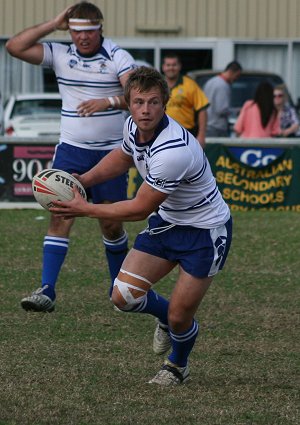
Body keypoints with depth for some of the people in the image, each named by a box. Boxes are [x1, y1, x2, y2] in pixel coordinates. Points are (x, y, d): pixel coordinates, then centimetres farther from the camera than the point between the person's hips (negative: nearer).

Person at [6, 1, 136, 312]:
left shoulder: (118, 58, -6)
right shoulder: (59, 54, 2)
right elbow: (14, 47, -6)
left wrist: (109, 102, -37)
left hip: (109, 152, -2)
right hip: (70, 150, 2)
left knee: (111, 224, 4)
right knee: (60, 216, -10)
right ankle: (47, 290, -15)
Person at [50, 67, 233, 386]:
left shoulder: (173, 150, -35)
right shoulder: (133, 126, -9)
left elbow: (139, 209, -25)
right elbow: (123, 157, 18)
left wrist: (84, 209, -18)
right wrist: (85, 179, 3)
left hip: (205, 231, -7)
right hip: (166, 221, 7)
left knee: (179, 318, -5)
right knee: (124, 296, -5)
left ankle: (178, 366, 29)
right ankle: (166, 315, 28)